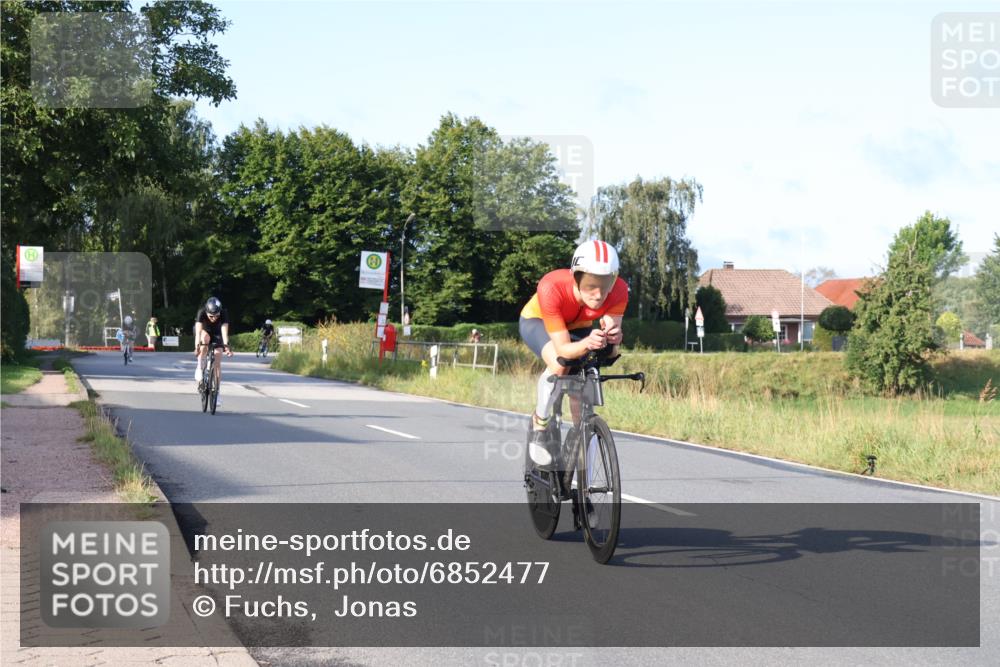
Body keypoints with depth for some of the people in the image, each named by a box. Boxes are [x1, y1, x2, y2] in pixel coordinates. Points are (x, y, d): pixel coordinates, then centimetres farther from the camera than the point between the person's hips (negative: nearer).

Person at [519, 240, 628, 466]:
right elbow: (563, 349, -42)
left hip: (578, 326, 4)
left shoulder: (618, 291, -34)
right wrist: (586, 344, -62)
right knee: (558, 363, -33)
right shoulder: (552, 288, -43)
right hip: (537, 321, -4)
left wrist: (613, 338, -56)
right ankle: (540, 425, -8)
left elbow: (611, 337, -33)